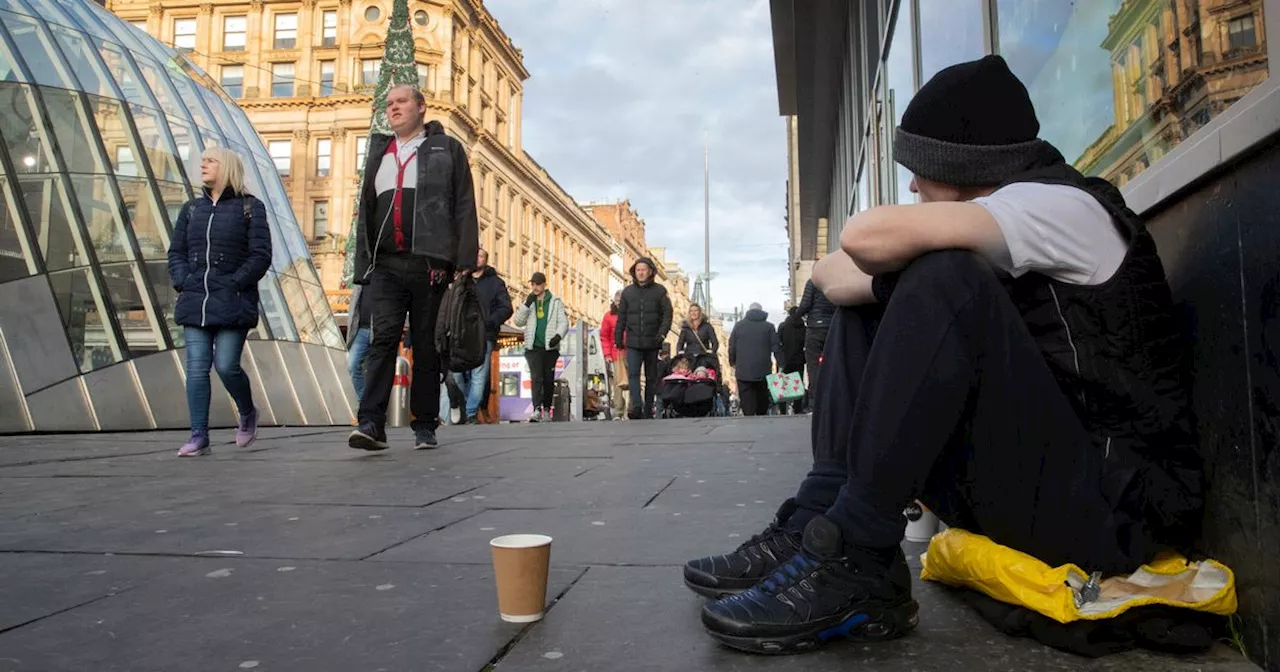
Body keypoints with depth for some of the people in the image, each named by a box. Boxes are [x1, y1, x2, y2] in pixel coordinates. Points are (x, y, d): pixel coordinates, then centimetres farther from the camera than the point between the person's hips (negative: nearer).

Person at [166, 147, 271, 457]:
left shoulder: (250, 207, 1)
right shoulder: (192, 208, 16)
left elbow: (261, 255, -6)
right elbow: (176, 251, 17)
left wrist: (234, 284, -14)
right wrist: (182, 282, 0)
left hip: (233, 304, -4)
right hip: (195, 303, 5)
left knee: (226, 365, -8)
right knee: (196, 368, -1)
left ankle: (248, 413, 22)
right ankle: (199, 436, 4)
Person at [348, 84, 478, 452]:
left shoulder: (447, 149, 10)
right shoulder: (379, 153, 23)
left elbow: (464, 207, 2)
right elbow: (366, 211, 21)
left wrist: (465, 263, -9)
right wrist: (363, 264, 12)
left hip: (429, 263, -3)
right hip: (385, 265, 3)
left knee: (426, 346, 2)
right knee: (383, 337, -11)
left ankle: (425, 426, 10)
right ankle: (372, 423, -16)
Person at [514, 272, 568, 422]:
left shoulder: (555, 302, 7)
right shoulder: (529, 302, 14)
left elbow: (563, 322, 0)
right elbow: (518, 322, 7)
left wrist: (558, 335, -19)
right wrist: (527, 305, -5)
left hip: (550, 347, 0)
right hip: (533, 347, 0)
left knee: (548, 380, 6)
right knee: (536, 377, -13)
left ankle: (547, 409, 18)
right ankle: (537, 409, -21)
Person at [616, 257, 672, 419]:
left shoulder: (660, 291, 4)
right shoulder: (628, 291, 10)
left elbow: (667, 314, -1)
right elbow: (621, 316, 13)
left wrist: (662, 333, -15)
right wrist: (618, 337, 9)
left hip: (652, 342, -1)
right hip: (633, 342, 1)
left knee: (652, 377, 7)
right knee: (633, 374, -15)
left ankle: (648, 409, 15)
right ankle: (637, 406, -22)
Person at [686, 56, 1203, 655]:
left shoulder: (1066, 204, -11)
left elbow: (869, 235, -25)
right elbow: (833, 277, 12)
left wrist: (885, 263, -5)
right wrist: (876, 281, -8)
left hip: (1116, 507, -9)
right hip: (1015, 488, 9)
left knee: (945, 281, -26)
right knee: (866, 310, 7)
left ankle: (852, 555, -23)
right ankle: (815, 522, -8)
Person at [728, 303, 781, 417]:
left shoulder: (739, 325, 5)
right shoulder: (769, 326, 3)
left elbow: (732, 347, 6)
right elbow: (776, 348, 0)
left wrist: (732, 363, 18)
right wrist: (781, 365, 4)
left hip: (743, 372, -1)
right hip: (764, 372, 1)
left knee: (748, 406, -2)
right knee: (763, 404, 13)